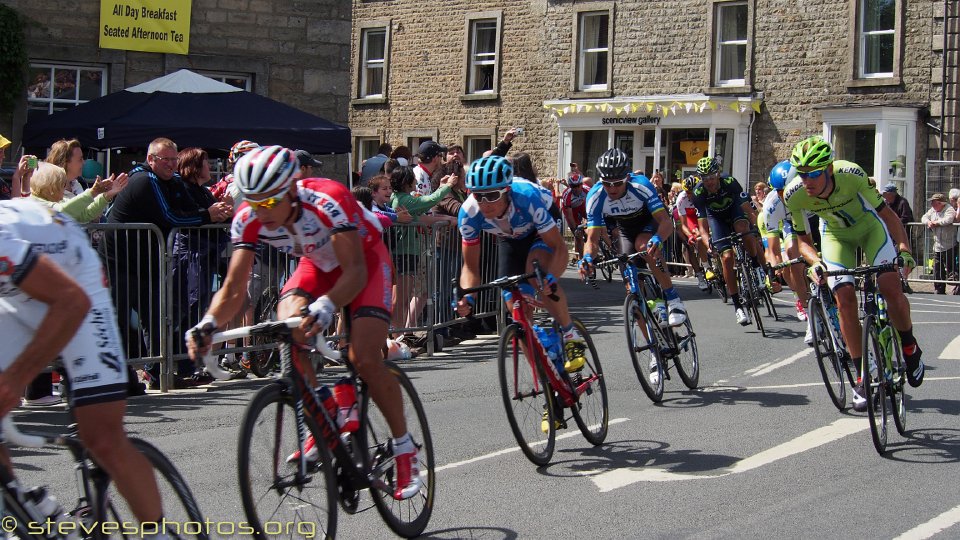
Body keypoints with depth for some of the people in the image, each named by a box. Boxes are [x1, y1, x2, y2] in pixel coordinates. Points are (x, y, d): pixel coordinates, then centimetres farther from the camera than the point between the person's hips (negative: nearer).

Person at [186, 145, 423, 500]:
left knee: (364, 359, -20)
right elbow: (233, 288, -23)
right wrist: (208, 324, -43)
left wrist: (325, 306, -61)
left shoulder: (328, 200, -38)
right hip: (317, 264, 5)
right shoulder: (249, 220, -24)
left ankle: (404, 450, -1)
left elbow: (355, 271, -42)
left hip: (365, 260, -5)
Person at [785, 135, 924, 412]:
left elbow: (886, 213, -24)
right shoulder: (793, 195, -28)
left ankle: (910, 348, 9)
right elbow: (803, 239, -13)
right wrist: (814, 262, -33)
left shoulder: (852, 174, -35)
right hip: (835, 235, 2)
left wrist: (904, 247, -38)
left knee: (891, 288, -20)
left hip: (869, 226, -2)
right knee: (845, 298, -15)